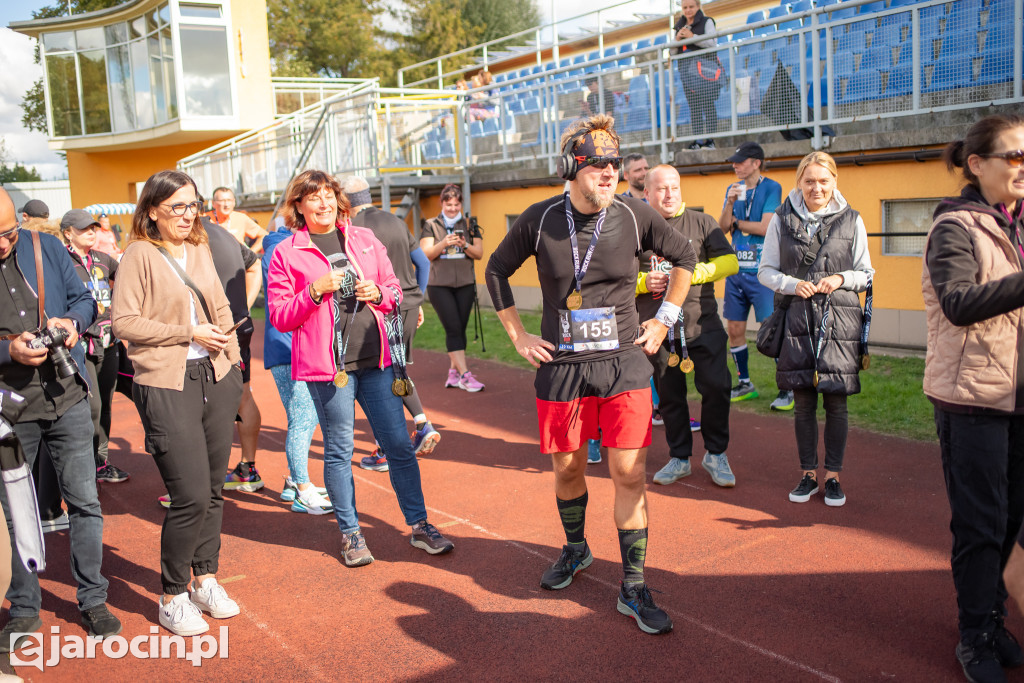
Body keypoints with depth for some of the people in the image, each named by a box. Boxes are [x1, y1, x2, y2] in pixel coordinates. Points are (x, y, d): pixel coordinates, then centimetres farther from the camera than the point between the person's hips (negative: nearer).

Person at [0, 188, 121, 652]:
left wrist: (72, 321, -12)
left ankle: (92, 601, 22)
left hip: (66, 399, 2)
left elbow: (85, 300, 9)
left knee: (85, 502, 7)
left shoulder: (48, 248, 2)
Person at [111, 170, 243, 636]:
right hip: (167, 385, -6)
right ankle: (173, 597, 11)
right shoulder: (139, 254, -5)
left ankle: (205, 577, 28)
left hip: (215, 378, 6)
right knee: (191, 495, -8)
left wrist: (231, 357, 12)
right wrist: (188, 332, -12)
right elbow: (124, 322, -11)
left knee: (213, 490, 11)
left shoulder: (199, 250, 13)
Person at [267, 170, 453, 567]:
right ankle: (350, 533, 20)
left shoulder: (364, 240, 11)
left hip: (375, 359, 3)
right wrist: (315, 291, -17)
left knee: (398, 444, 5)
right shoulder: (286, 254, 1)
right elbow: (280, 318, -3)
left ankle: (419, 526, 17)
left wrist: (379, 293, -5)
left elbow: (395, 292, 18)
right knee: (339, 450, 5)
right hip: (326, 365, -3)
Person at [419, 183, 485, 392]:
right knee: (453, 328, -10)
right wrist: (444, 243, -20)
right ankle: (464, 375, -11)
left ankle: (453, 373, 16)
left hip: (465, 284, 3)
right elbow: (426, 254, -3)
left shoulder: (470, 225, 10)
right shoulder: (431, 225, 5)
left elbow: (479, 254, 4)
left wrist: (464, 245, -16)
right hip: (439, 285, -3)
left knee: (460, 329, 5)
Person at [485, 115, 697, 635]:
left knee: (629, 474, -2)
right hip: (561, 366, 1)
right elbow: (496, 270, 10)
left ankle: (633, 588, 10)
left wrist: (663, 320, 8)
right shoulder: (540, 219, -4)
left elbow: (684, 257, 12)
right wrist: (519, 337, 6)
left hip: (624, 364, 0)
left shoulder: (634, 216, -4)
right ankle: (576, 550, 40)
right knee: (567, 468, 13)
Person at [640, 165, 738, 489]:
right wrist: (644, 282, -11)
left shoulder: (701, 223, 6)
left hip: (703, 325, -1)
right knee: (669, 395, 9)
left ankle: (715, 455, 13)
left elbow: (729, 262, 0)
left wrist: (692, 273, -13)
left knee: (716, 387, -7)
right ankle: (679, 459, 25)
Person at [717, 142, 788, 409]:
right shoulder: (733, 189, 13)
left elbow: (765, 227, -14)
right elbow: (723, 228, 5)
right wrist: (730, 204, -11)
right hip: (736, 269, 6)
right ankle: (745, 384, 24)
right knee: (734, 329, 9)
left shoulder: (771, 188, -5)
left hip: (762, 271, -6)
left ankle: (787, 389, 2)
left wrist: (736, 222, -3)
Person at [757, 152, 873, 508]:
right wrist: (792, 284, -10)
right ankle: (808, 474, 19)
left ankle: (833, 475, 16)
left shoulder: (851, 221, 5)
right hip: (797, 318, 1)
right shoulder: (782, 220, 6)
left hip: (840, 320, 0)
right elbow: (766, 271, 8)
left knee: (836, 402, 2)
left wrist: (841, 279, -9)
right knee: (803, 402, 5)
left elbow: (866, 273, 11)